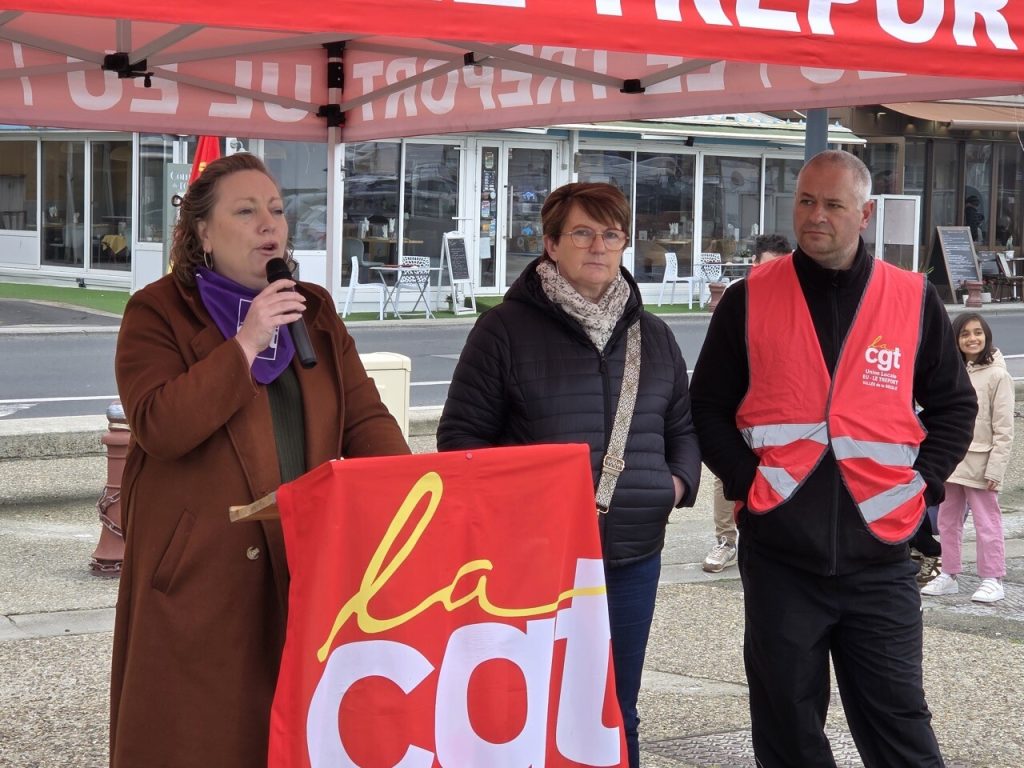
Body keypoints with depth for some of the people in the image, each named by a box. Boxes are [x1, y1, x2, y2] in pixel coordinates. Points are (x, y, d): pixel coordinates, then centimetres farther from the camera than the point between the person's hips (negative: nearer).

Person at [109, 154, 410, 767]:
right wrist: (245, 344, -17)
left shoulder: (314, 310, 15)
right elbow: (159, 427, -15)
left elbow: (365, 416, 9)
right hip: (200, 576, -4)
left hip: (306, 568, 4)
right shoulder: (158, 313, -1)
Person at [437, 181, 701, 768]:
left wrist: (680, 480, 3)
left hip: (633, 556, 5)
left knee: (617, 712, 13)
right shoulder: (506, 329, -4)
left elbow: (683, 427, 22)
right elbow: (461, 436, -3)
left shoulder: (653, 336, 13)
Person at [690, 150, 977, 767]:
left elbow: (954, 406, 11)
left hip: (881, 559, 0)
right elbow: (708, 406, 7)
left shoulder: (915, 300, 3)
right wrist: (746, 480, -6)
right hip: (779, 557, 1)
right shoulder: (749, 300, 3)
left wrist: (923, 483, -2)